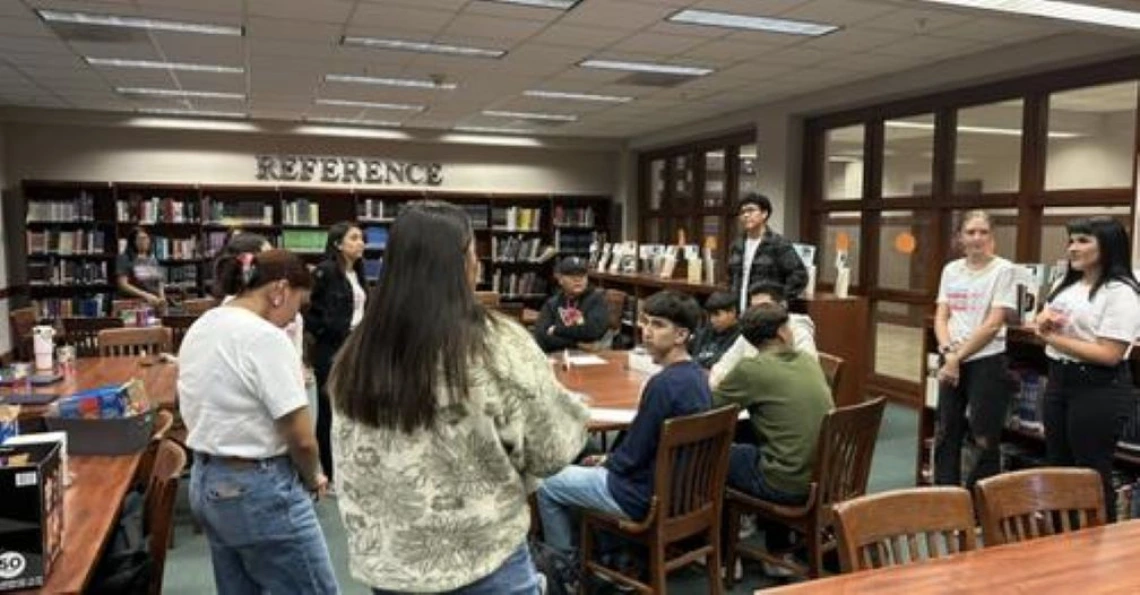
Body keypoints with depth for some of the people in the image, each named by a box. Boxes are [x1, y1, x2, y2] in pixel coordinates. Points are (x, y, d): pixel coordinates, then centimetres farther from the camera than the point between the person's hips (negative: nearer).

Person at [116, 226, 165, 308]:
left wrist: (162, 297, 0)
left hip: (154, 304, 5)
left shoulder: (153, 260, 15)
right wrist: (145, 295, -17)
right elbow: (123, 285, -9)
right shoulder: (124, 259, -1)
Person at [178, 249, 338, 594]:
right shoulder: (265, 337, -21)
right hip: (259, 489, -9)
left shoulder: (200, 329, 7)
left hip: (206, 482, 10)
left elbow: (212, 414, 13)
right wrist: (313, 479, -3)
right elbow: (301, 438, -22)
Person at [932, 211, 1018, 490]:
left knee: (983, 441, 2)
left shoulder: (1003, 269, -7)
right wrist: (948, 352, -12)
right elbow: (941, 317, 5)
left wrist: (959, 356, -12)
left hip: (987, 362, -5)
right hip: (951, 362, 5)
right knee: (945, 434, 13)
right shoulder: (951, 269, 8)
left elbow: (993, 324, -13)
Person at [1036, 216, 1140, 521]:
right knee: (1057, 466, 17)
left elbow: (1109, 354, -21)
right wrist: (1045, 321, -6)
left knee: (1092, 474, 2)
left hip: (1099, 389, -8)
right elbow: (1041, 324, 18)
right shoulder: (1066, 285, 11)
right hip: (1059, 381, 8)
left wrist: (1053, 338, -15)